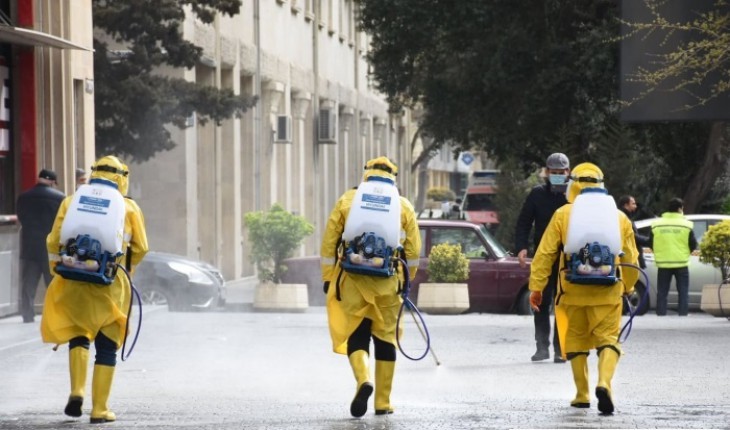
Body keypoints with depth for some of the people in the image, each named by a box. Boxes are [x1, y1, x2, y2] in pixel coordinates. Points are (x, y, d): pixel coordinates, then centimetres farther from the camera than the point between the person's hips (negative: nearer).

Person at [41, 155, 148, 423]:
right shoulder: (128, 208, 4)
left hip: (74, 282, 1)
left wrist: (57, 269, 17)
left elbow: (53, 242, 3)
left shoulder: (71, 201, 7)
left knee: (78, 335, 19)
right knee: (107, 346, 6)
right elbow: (140, 247, 5)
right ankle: (100, 409, 3)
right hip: (111, 283, -1)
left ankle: (77, 391, -1)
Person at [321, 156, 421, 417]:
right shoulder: (403, 206, 7)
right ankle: (383, 402, 11)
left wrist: (328, 278, 10)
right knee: (385, 338, 9)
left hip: (352, 279, 0)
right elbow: (413, 249, 3)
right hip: (387, 283, 0)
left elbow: (329, 242, 4)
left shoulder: (347, 200, 6)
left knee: (356, 335, 5)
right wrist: (406, 281, 14)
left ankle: (363, 379, -23)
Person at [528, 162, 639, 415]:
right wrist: (628, 287, 31)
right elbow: (630, 259, 15)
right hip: (608, 293, 1)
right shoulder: (620, 218, 8)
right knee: (608, 340, 0)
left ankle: (582, 395, 15)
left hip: (573, 292, -1)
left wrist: (536, 287, 1)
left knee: (576, 342, 12)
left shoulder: (563, 214, 0)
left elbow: (545, 254, -3)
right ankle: (604, 383, -24)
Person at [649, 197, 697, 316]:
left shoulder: (656, 224, 0)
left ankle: (661, 315, 5)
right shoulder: (686, 225, -6)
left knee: (662, 292, 8)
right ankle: (683, 314, 1)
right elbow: (693, 245, -3)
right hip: (681, 263, -2)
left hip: (663, 263, 2)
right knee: (683, 292, 6)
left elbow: (651, 244, 5)